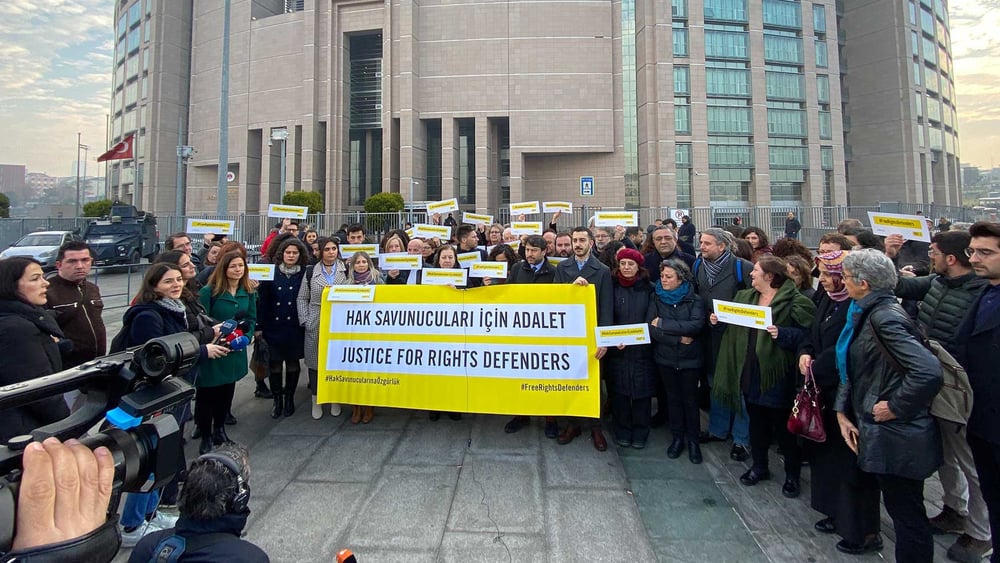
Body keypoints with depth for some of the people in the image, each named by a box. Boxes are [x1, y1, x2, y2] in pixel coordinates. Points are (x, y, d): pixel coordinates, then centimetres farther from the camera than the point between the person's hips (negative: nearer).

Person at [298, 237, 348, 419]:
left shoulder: (346, 271, 3)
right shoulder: (311, 272, 6)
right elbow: (302, 298, 9)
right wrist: (304, 320, -1)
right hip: (315, 326, 1)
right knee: (315, 361, 6)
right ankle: (316, 400, 20)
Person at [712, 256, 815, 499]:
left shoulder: (794, 302, -11)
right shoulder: (745, 297, 9)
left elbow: (808, 334, -16)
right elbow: (736, 328, 17)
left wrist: (782, 334, -29)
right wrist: (719, 320, -1)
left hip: (778, 373, -6)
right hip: (750, 371, 6)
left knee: (783, 425, 6)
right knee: (756, 420, 18)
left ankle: (792, 474, 26)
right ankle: (759, 466, 35)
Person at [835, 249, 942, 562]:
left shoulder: (885, 317, -21)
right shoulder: (864, 314, 7)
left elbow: (928, 371, -32)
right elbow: (852, 369, 12)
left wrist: (896, 407, -19)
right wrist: (842, 413, 5)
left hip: (896, 438, -9)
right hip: (877, 433, 9)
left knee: (907, 515, 7)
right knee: (903, 511, 23)